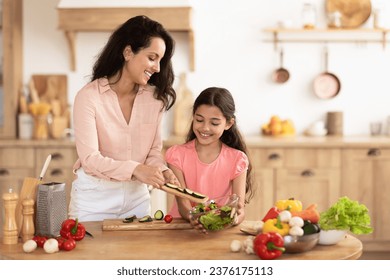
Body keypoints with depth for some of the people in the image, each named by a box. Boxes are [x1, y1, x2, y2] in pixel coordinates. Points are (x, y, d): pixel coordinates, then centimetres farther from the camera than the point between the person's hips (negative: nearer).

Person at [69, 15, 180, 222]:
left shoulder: (154, 97, -1)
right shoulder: (89, 96, -15)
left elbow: (154, 150, 5)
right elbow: (89, 158, -20)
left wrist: (162, 171, -17)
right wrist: (135, 169, -33)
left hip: (136, 196, 4)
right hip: (94, 197, -4)